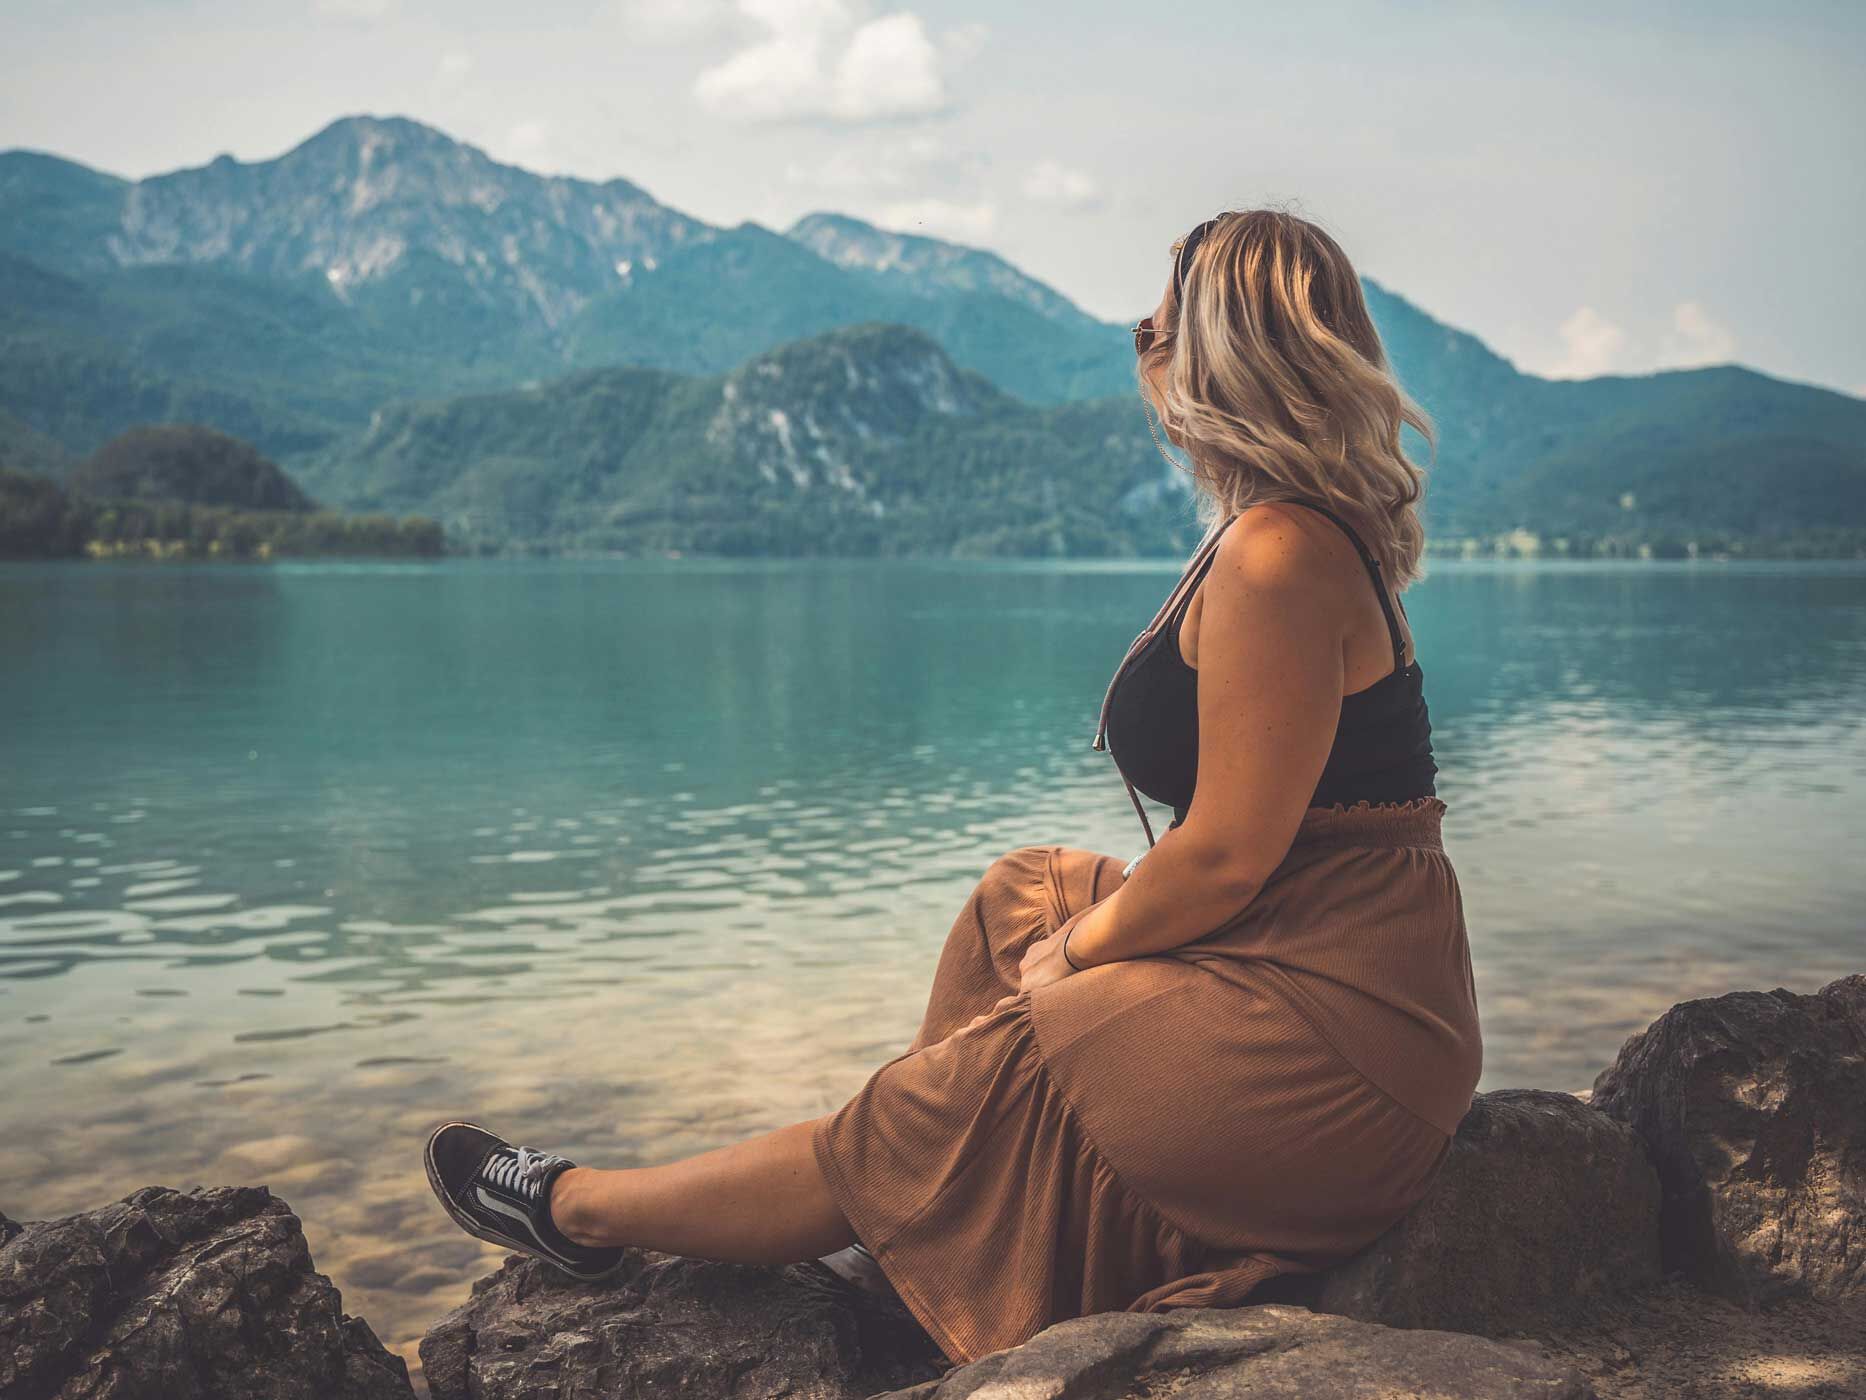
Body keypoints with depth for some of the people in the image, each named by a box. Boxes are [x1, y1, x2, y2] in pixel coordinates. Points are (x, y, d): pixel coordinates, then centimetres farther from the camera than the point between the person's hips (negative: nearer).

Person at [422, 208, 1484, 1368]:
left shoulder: (1274, 556, -21)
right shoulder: (1326, 532, 11)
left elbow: (1227, 855, -21)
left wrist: (1068, 957, -4)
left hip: (1324, 1044, -10)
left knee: (952, 1114, 1)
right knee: (1024, 894, 21)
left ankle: (580, 1211, 20)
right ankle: (891, 1234, 29)